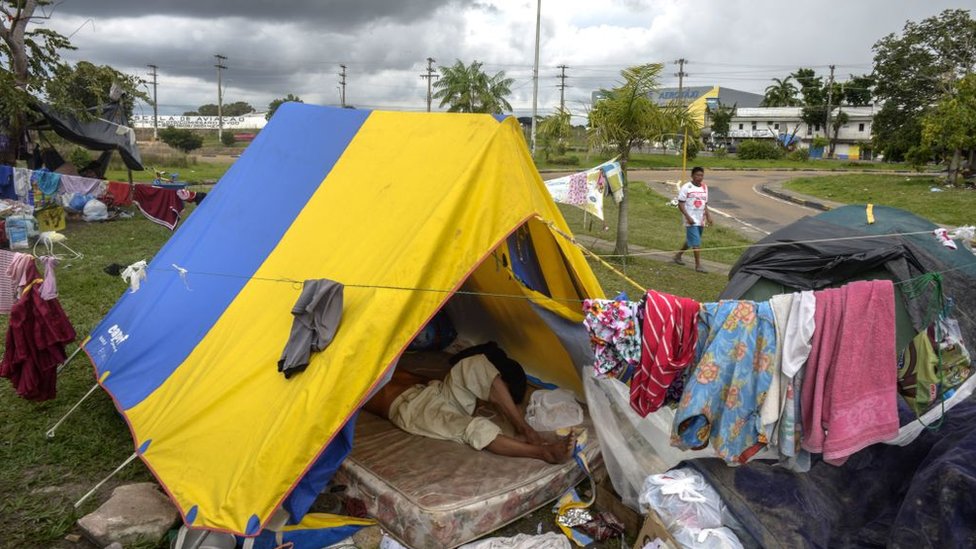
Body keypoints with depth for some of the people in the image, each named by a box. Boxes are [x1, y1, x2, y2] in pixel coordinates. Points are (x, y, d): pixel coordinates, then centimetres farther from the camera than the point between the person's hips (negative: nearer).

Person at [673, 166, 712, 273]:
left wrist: (708, 216, 6)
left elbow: (705, 204, 18)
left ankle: (678, 255, 35)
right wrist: (688, 217, -19)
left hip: (701, 220, 7)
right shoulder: (686, 187, -9)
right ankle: (698, 265, -6)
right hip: (691, 220, -7)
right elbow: (680, 204, -10)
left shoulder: (705, 187, 11)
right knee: (696, 242, -11)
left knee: (690, 241, 16)